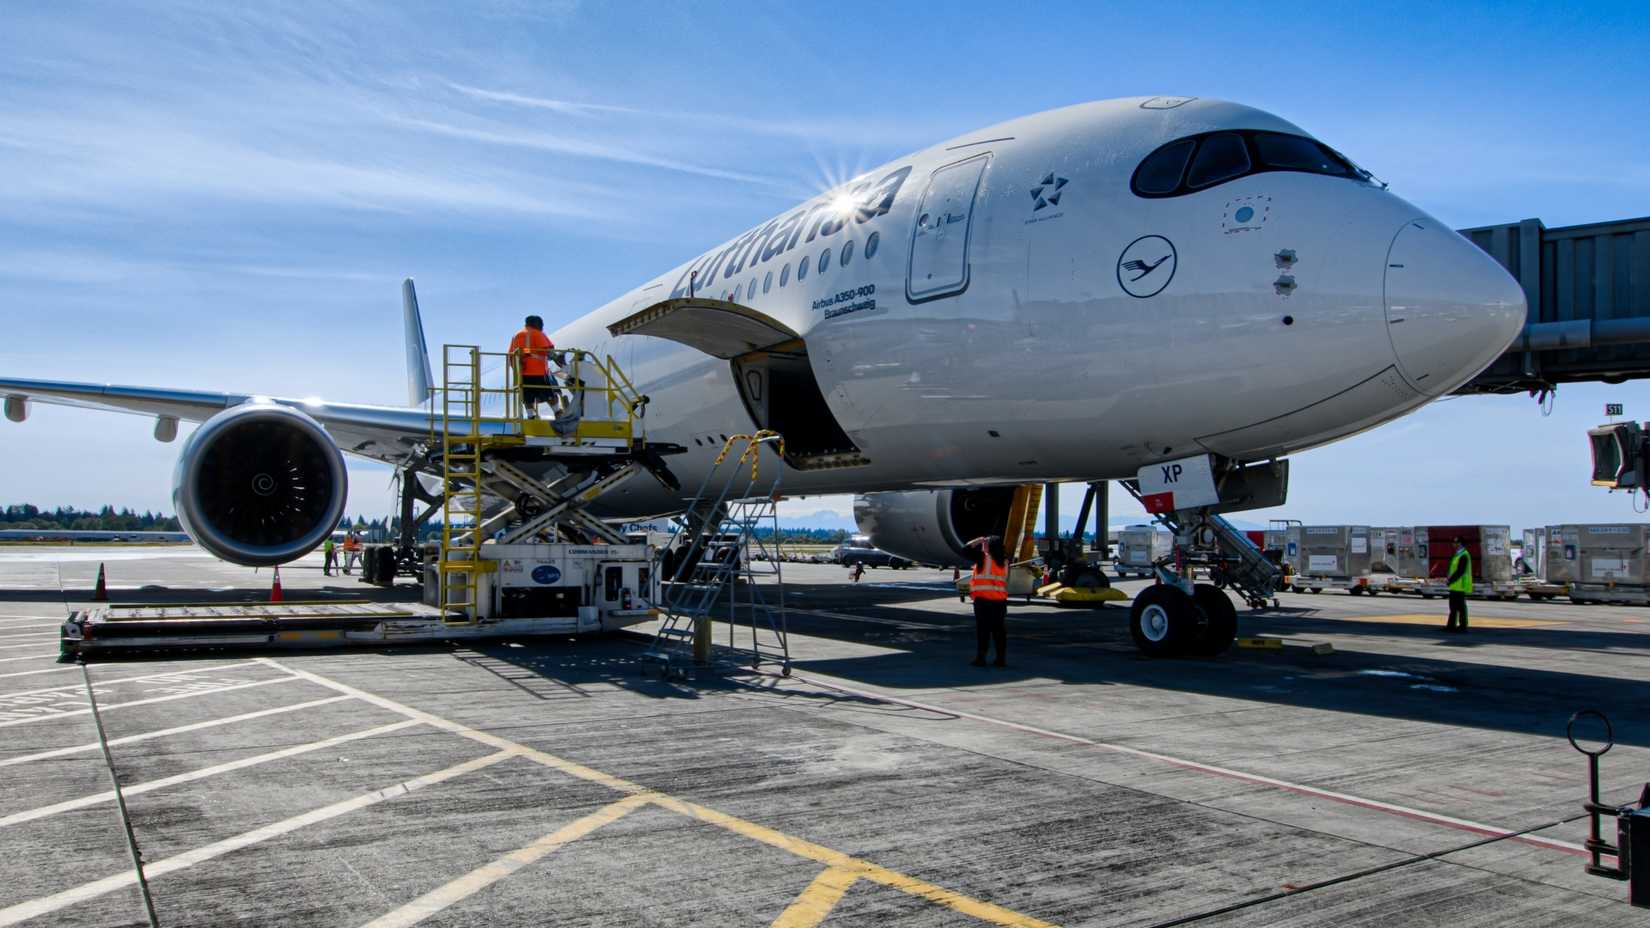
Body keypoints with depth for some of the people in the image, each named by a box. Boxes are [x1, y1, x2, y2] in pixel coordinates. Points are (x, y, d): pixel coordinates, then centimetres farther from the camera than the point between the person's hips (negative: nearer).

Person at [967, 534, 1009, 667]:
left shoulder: (983, 558, -10)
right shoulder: (1005, 561, 6)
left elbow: (968, 548, -6)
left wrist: (980, 540, 5)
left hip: (983, 599, -5)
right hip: (1000, 600, 5)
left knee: (982, 628, 1)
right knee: (999, 629, 10)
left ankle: (981, 657, 3)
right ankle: (1001, 658, 13)